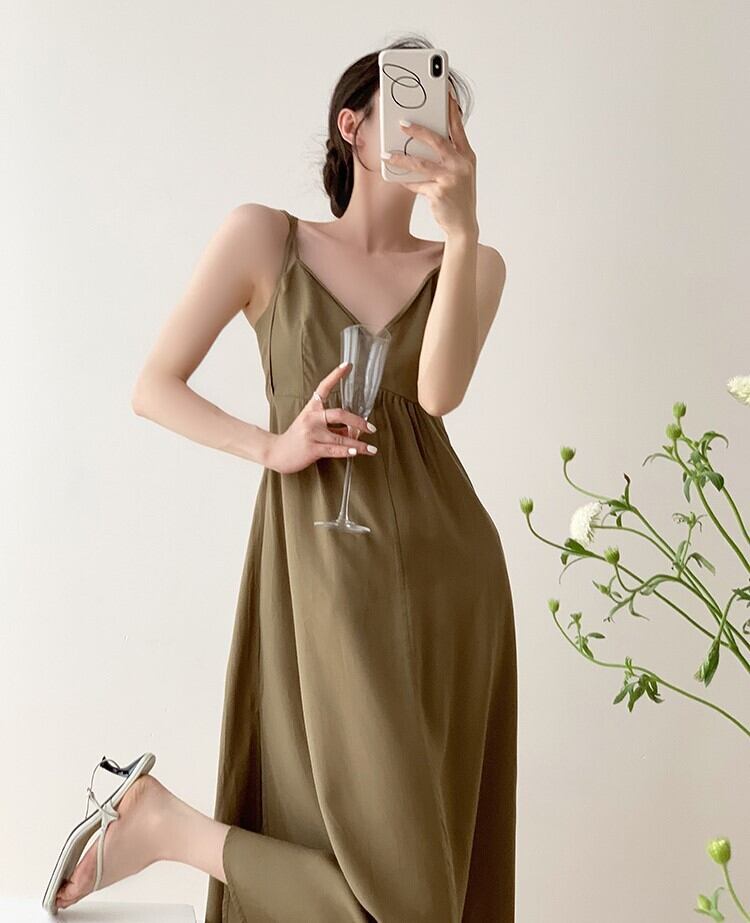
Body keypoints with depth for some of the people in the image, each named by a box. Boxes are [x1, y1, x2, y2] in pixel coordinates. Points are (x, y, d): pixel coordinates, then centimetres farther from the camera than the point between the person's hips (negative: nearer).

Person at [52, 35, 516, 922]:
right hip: (323, 566, -5)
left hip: (447, 561, 5)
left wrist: (461, 225, -17)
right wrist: (272, 446, -10)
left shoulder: (474, 263, 11)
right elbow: (152, 387, 4)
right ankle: (161, 823, 16)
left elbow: (438, 392, -9)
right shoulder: (264, 236, 4)